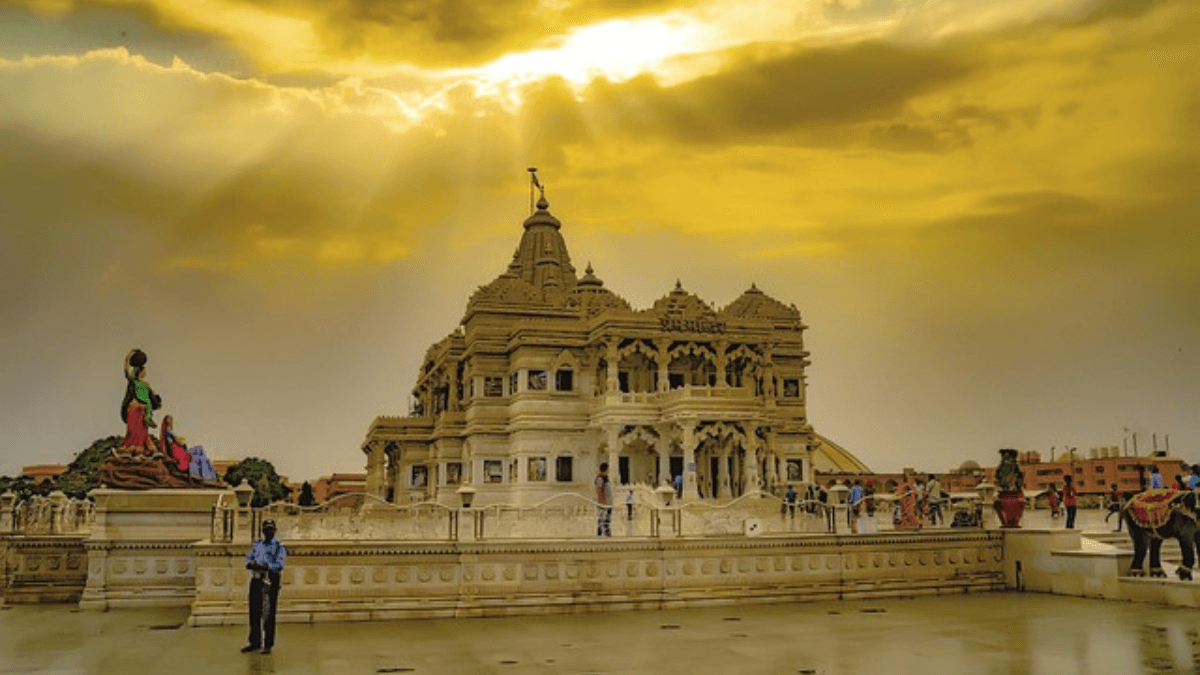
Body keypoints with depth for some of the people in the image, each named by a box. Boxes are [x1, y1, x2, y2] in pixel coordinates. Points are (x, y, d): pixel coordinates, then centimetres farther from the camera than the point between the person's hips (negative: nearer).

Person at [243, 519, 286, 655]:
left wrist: (264, 567, -23)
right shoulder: (257, 545, 17)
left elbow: (279, 565, -11)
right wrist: (252, 564, -14)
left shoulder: (279, 547, 1)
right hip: (256, 581, 5)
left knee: (269, 614, -3)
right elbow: (248, 560, 9)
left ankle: (268, 645, 3)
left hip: (270, 582, -4)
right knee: (254, 612, 9)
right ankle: (254, 642, 20)